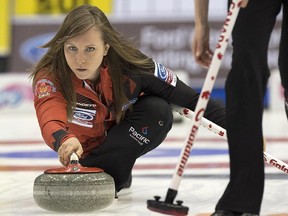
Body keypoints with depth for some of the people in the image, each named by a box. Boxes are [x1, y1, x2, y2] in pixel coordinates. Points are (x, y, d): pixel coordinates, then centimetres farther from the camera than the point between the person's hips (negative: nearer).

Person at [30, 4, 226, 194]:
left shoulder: (130, 64, -30)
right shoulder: (49, 77, -33)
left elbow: (190, 98, -23)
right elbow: (50, 119, -53)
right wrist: (64, 140, -76)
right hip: (88, 149, 1)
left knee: (158, 110, -27)